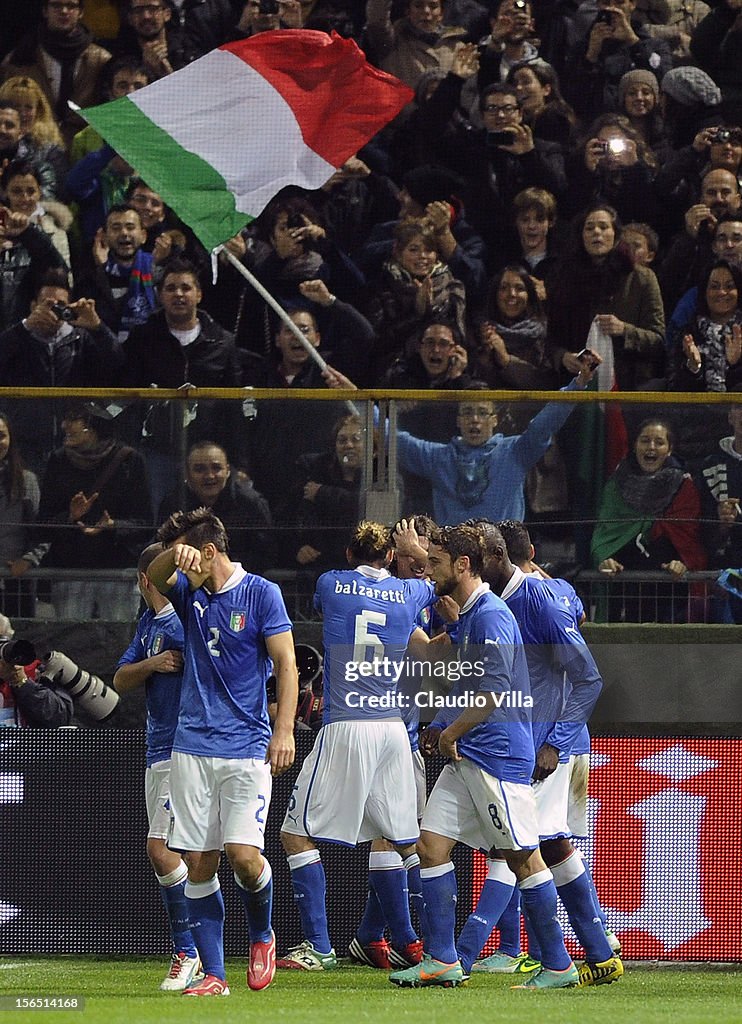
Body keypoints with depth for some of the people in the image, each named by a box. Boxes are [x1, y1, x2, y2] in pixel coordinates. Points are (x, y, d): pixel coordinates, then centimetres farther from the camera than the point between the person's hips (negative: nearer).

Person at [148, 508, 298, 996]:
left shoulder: (260, 593, -1)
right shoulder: (190, 593, 12)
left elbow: (286, 664, -4)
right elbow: (154, 579, -7)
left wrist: (284, 730, -15)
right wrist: (174, 556, -30)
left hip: (247, 749, -5)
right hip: (192, 748, 5)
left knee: (243, 854, -15)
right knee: (199, 863, 0)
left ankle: (263, 935, 14)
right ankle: (213, 975, 4)